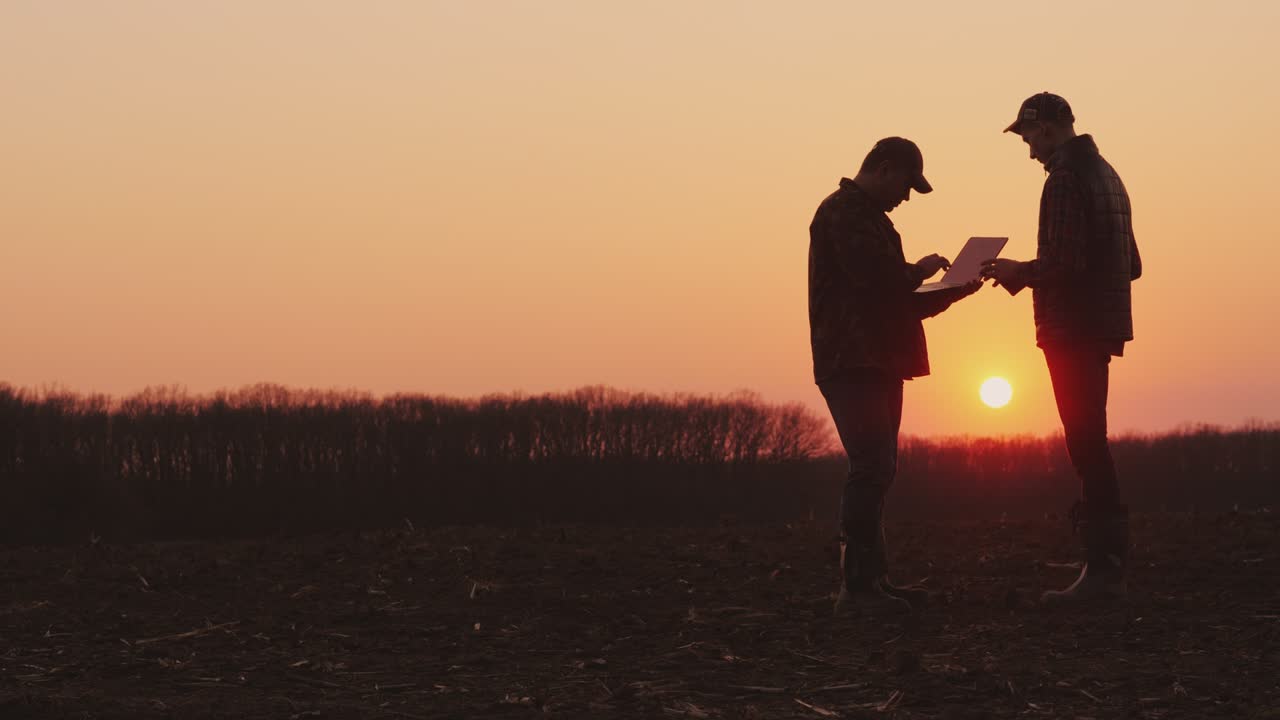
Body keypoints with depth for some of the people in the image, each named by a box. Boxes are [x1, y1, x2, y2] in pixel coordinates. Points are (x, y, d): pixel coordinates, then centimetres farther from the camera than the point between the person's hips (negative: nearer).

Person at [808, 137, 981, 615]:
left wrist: (954, 291, 13)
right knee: (873, 468, -15)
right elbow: (875, 275, -22)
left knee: (876, 469, 9)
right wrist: (917, 271, -4)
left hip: (876, 365, 11)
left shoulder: (871, 219, 24)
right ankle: (856, 585, -17)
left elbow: (899, 300, 26)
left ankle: (871, 580, 11)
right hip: (852, 364, -11)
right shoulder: (843, 213, -8)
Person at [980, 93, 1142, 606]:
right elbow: (1131, 264, 21)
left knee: (1087, 445, -9)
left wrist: (1019, 271, -6)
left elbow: (1065, 262, -23)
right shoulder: (1106, 174, 17)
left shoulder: (1065, 180, -14)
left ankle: (1104, 570, -9)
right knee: (1091, 447, 13)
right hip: (1102, 326, 10)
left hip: (1073, 329, -10)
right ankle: (1106, 565, 16)